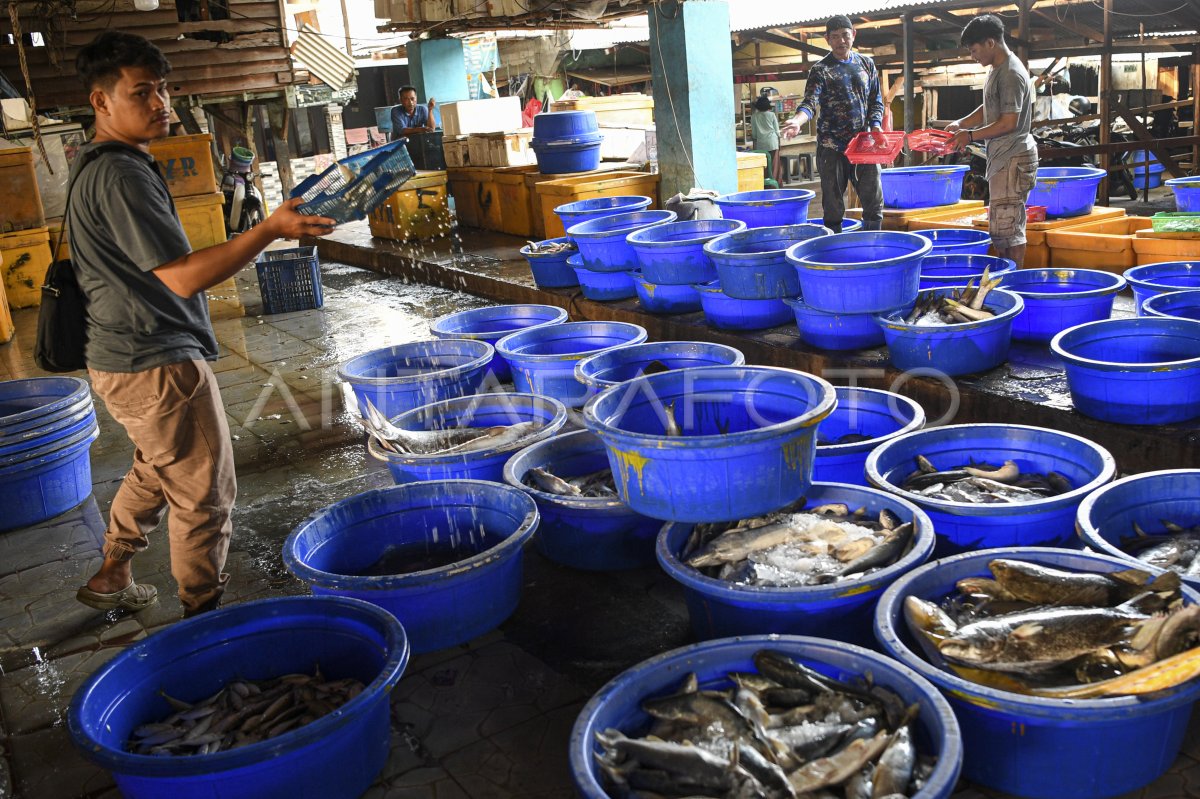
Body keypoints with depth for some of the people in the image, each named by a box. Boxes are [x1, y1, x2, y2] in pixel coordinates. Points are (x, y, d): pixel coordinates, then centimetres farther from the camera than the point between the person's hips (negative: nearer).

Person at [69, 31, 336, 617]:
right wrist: (271, 229, -31)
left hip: (123, 358, 11)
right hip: (157, 364, -11)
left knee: (156, 470, 29)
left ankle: (110, 578, 42)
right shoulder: (120, 175, -21)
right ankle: (202, 620, 16)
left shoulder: (98, 167, 12)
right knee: (205, 496, 2)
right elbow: (184, 276, -27)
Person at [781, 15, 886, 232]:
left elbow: (876, 101, 16)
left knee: (874, 202, 5)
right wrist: (797, 121, -37)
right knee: (833, 206, 0)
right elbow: (810, 102, -16)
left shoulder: (866, 64, 12)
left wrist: (875, 126, -2)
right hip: (832, 146, -4)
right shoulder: (820, 70, -2)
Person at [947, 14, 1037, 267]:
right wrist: (961, 123, 8)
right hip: (1002, 159, 10)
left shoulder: (1010, 74, -18)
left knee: (1007, 227, -7)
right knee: (999, 227, 13)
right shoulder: (997, 70, 13)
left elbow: (1009, 123, -21)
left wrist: (970, 136, -13)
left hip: (1012, 160, -10)